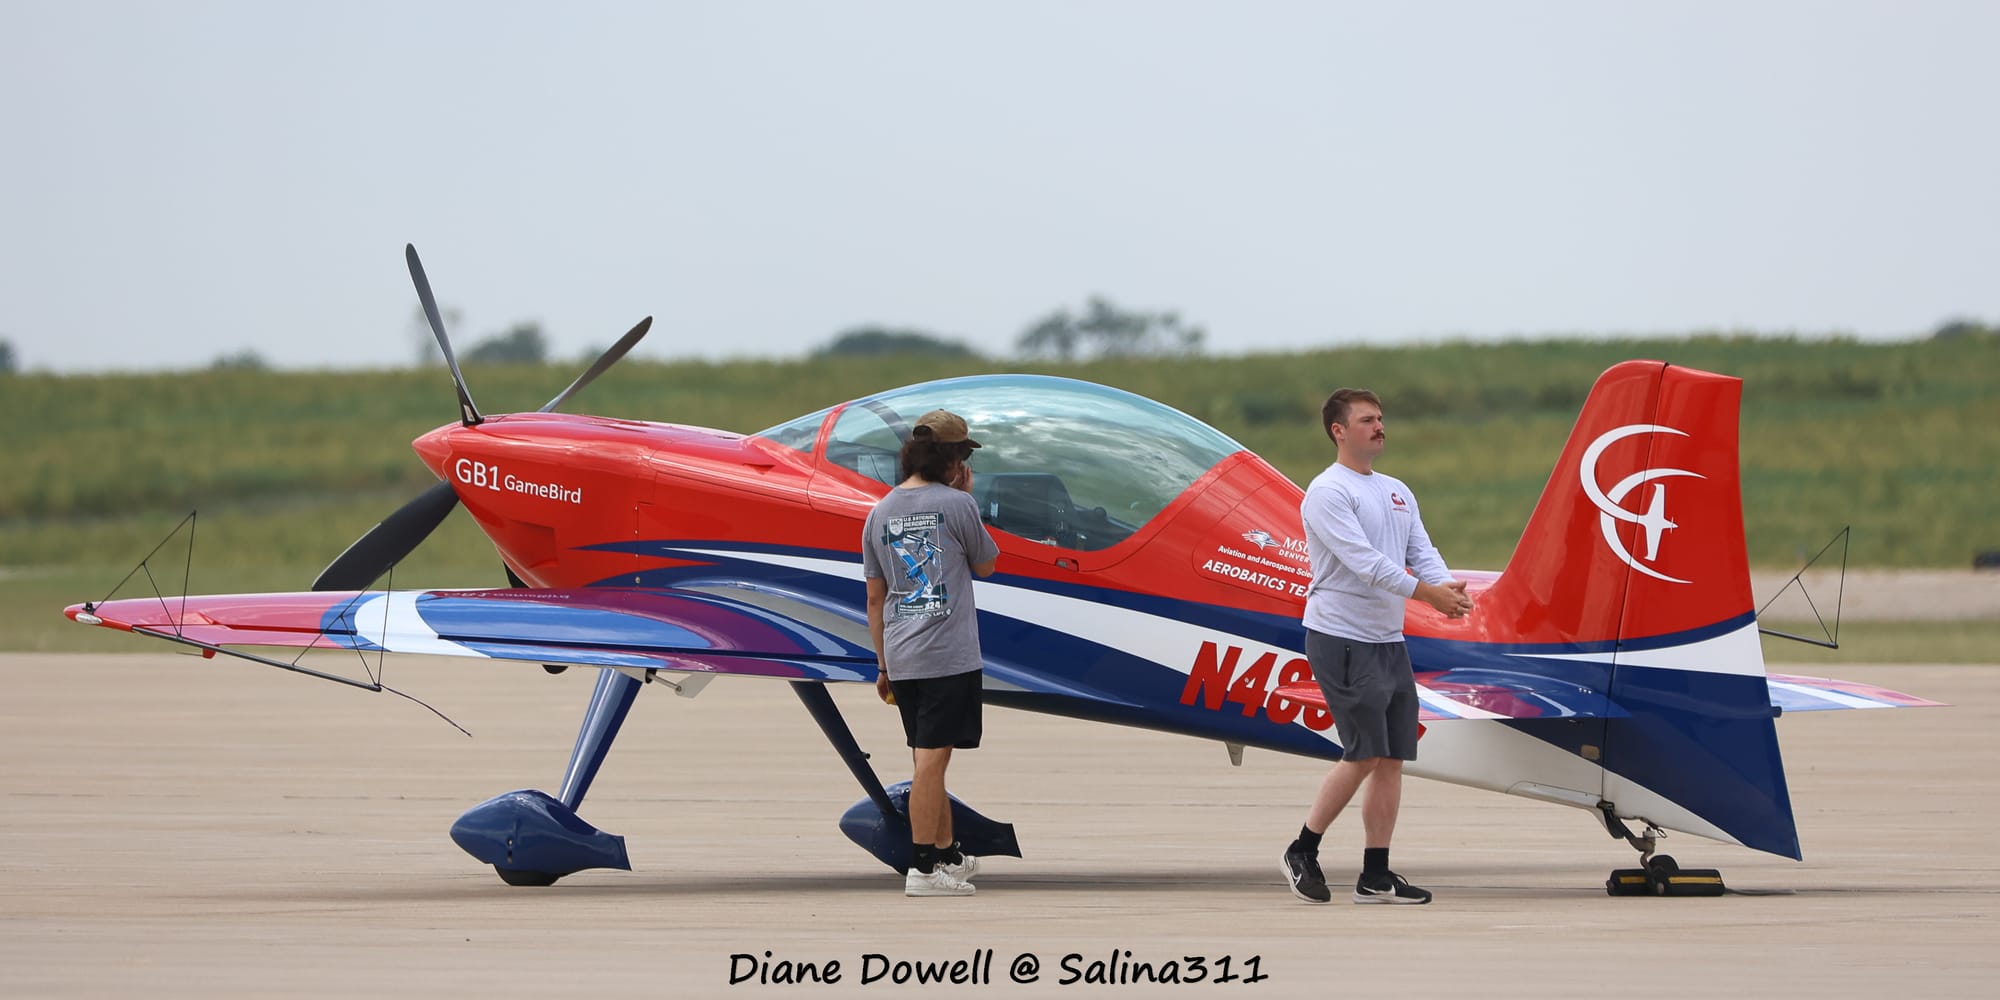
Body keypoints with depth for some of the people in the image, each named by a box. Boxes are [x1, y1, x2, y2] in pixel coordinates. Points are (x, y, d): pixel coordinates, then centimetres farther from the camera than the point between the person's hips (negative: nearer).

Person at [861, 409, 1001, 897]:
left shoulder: (880, 513, 9)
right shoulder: (956, 504, -8)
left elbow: (875, 598, 13)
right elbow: (985, 565, 8)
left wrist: (884, 665, 20)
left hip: (901, 657, 6)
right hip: (949, 655, -6)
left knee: (930, 760, 17)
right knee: (931, 760, -7)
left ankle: (948, 854, 29)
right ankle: (922, 869, -8)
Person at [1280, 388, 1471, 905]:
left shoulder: (1397, 493, 16)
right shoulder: (1328, 492, -11)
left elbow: (1422, 552, 8)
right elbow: (1363, 560, -21)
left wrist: (1451, 589, -14)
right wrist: (1425, 592, -26)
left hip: (1389, 640, 8)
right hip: (1341, 641, -8)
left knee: (1391, 758, 4)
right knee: (1365, 754, -12)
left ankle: (1375, 876, 7)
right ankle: (1303, 851, 3)